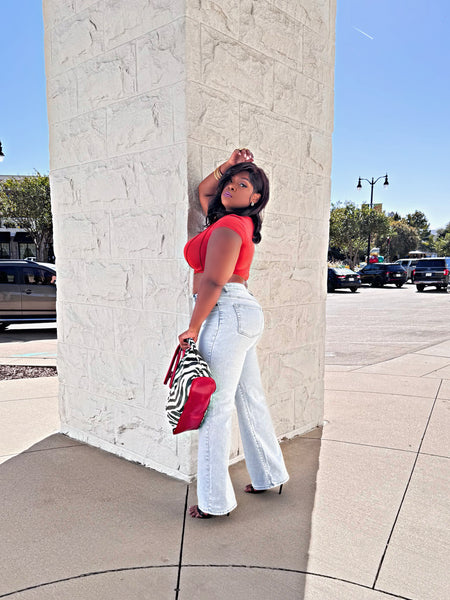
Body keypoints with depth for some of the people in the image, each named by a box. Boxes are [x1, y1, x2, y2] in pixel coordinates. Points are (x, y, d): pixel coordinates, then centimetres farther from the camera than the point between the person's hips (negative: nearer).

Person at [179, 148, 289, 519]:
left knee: (215, 407, -4)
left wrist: (193, 328, -12)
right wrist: (229, 165, 21)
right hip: (245, 314, 10)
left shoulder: (228, 226, -12)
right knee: (251, 400, 17)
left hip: (226, 316, -10)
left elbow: (213, 283, -17)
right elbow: (204, 191, 33)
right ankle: (270, 475, 32)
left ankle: (215, 501, 6)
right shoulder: (238, 221, 16)